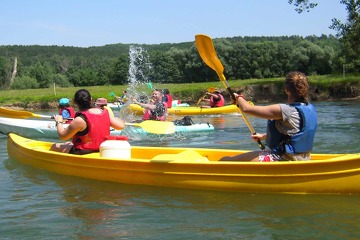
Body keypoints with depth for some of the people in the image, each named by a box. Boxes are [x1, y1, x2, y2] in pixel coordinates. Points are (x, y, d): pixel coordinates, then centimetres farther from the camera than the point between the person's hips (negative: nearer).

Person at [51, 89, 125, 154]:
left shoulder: (80, 120, -24)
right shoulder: (104, 112, -8)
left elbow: (63, 136, -12)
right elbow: (121, 125, 0)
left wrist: (59, 122, 6)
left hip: (83, 153, -7)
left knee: (55, 147, 11)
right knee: (69, 144, 29)